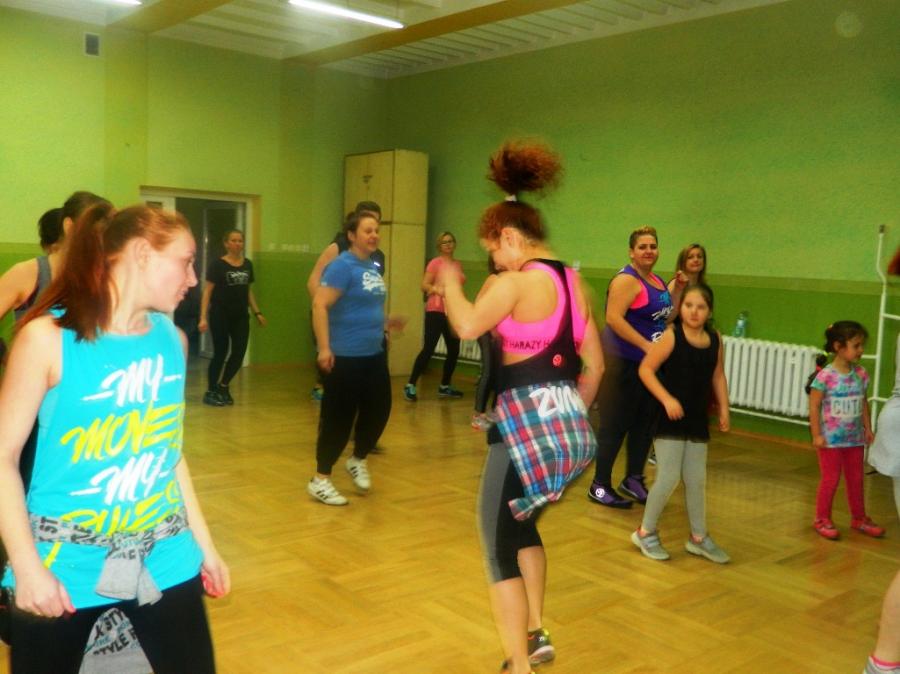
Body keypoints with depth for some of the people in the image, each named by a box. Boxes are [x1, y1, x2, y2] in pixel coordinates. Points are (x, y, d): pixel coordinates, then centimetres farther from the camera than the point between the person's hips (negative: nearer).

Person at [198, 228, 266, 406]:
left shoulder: (247, 264, 9)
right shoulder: (217, 264, -7)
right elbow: (207, 292, -9)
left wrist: (257, 312, 13)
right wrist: (203, 317, -17)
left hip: (241, 316, 5)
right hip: (220, 316, -5)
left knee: (239, 353, 1)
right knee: (220, 353, 1)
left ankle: (223, 387, 21)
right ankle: (211, 391, 17)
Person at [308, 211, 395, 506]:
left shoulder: (373, 267, 11)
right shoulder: (343, 266, -14)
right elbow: (319, 305, -21)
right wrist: (324, 348, -25)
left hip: (374, 355, 8)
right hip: (345, 356, -8)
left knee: (379, 409, 12)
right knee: (339, 417, -1)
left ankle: (358, 460, 35)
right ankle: (320, 479, 13)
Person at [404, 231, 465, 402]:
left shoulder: (458, 265, 12)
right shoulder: (435, 262, -6)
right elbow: (424, 285, -11)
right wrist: (436, 289, -31)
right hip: (436, 311, -6)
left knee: (454, 351, 8)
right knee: (428, 349, -10)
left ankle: (444, 387, 21)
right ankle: (410, 386, -3)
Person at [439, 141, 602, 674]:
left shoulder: (516, 280, -12)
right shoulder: (573, 280, 12)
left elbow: (467, 325, -28)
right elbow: (594, 364, 15)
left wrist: (450, 282, -9)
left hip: (526, 423, -9)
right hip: (569, 424, 9)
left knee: (499, 548, 5)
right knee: (522, 525, 28)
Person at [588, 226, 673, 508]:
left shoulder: (657, 281, 14)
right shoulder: (627, 280, -13)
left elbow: (666, 316, 25)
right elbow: (613, 318, -25)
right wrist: (645, 345, -27)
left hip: (650, 363, 9)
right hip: (624, 362, -9)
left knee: (645, 424, 13)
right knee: (614, 425, -2)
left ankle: (633, 479, 28)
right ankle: (600, 486, 8)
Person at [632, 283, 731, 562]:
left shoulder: (715, 339, 3)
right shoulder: (671, 335, -13)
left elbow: (717, 375, 15)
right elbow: (645, 369, -15)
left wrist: (723, 409, 8)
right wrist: (667, 399, -22)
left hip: (698, 421, 5)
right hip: (670, 419, -5)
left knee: (696, 480, 12)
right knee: (669, 477, -5)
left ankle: (699, 538, 28)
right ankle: (646, 532, 14)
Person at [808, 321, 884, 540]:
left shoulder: (861, 375, -1)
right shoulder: (825, 376, -18)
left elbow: (863, 404, 10)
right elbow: (814, 406, -15)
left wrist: (868, 429, 8)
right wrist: (816, 435, -15)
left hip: (855, 439, 5)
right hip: (831, 439, -5)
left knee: (856, 479, 16)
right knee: (830, 480, 3)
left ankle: (859, 518, 32)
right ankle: (822, 520, 18)